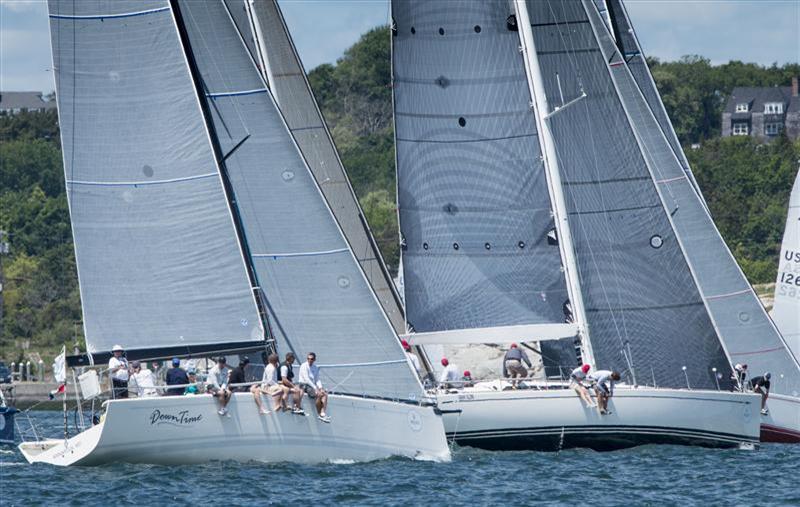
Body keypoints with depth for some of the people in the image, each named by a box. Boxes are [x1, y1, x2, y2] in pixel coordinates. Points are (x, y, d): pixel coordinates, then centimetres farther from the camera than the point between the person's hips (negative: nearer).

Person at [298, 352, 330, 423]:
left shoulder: (315, 368, 15)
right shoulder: (304, 366, -7)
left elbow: (317, 380, 12)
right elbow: (306, 379, -15)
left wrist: (320, 388, -8)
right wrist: (315, 389, -21)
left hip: (313, 386, 7)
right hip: (304, 386, -7)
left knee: (325, 394, -16)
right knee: (319, 395, -26)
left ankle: (323, 413, -24)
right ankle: (319, 414, -16)